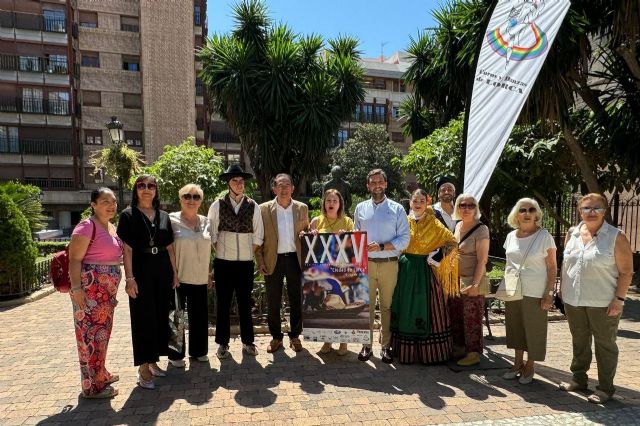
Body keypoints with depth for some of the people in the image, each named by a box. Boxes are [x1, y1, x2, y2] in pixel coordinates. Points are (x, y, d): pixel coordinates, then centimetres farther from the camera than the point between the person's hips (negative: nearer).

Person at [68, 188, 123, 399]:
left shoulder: (112, 228, 13)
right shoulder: (86, 227, -12)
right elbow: (74, 259, -16)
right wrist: (76, 288, -22)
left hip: (107, 290, 9)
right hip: (90, 288, -9)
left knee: (102, 332, 18)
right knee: (91, 333, -1)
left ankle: (100, 374, 32)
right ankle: (92, 385, 9)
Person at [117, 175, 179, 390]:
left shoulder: (163, 216, 10)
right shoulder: (128, 215, -2)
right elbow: (126, 249, -8)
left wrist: (175, 273, 8)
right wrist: (129, 278, -14)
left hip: (162, 274, 5)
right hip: (141, 273, -4)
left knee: (160, 317, 10)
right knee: (143, 319, 1)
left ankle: (154, 361, 25)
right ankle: (144, 368, 11)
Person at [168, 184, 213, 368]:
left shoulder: (205, 222, 8)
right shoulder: (172, 220, -6)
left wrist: (209, 274, 14)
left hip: (199, 278, 4)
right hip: (178, 277, -4)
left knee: (200, 316, 11)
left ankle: (198, 350, 29)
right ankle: (176, 354, 23)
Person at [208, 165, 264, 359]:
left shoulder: (253, 206, 1)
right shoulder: (217, 205, -2)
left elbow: (258, 236, 5)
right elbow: (212, 234, 0)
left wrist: (249, 254, 1)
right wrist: (221, 252, 0)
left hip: (246, 263, 1)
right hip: (223, 262, -1)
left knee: (245, 303, 10)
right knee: (223, 303, 7)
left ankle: (247, 341, 23)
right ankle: (222, 343, 20)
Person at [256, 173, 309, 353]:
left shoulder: (302, 208, 3)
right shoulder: (264, 209, -2)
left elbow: (307, 232, 12)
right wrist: (260, 261, -5)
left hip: (295, 259, 1)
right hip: (273, 261, -1)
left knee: (296, 300, 8)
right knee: (273, 302, 8)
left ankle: (295, 336, 25)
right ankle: (276, 337, 24)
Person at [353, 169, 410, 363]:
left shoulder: (397, 209, 3)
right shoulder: (360, 208, 9)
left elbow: (404, 239, -2)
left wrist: (382, 246, -13)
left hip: (389, 265, -1)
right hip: (366, 264, 1)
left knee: (387, 306, 5)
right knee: (366, 305, 5)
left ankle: (386, 346, 18)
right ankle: (366, 344, 17)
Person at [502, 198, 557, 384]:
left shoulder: (544, 236, -7)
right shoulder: (511, 236, 6)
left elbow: (552, 267, -7)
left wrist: (549, 293, -12)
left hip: (534, 293, -4)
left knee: (534, 329, 6)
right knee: (515, 327, 13)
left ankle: (530, 366, 22)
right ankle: (518, 363, 28)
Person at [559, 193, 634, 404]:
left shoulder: (616, 237, -8)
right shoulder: (572, 234, 6)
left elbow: (626, 271, -9)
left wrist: (619, 299, -13)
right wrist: (563, 291, 10)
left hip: (603, 303, -5)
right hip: (573, 301, 5)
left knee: (605, 345, 8)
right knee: (579, 342, 17)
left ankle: (605, 388, 21)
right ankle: (578, 380, 31)